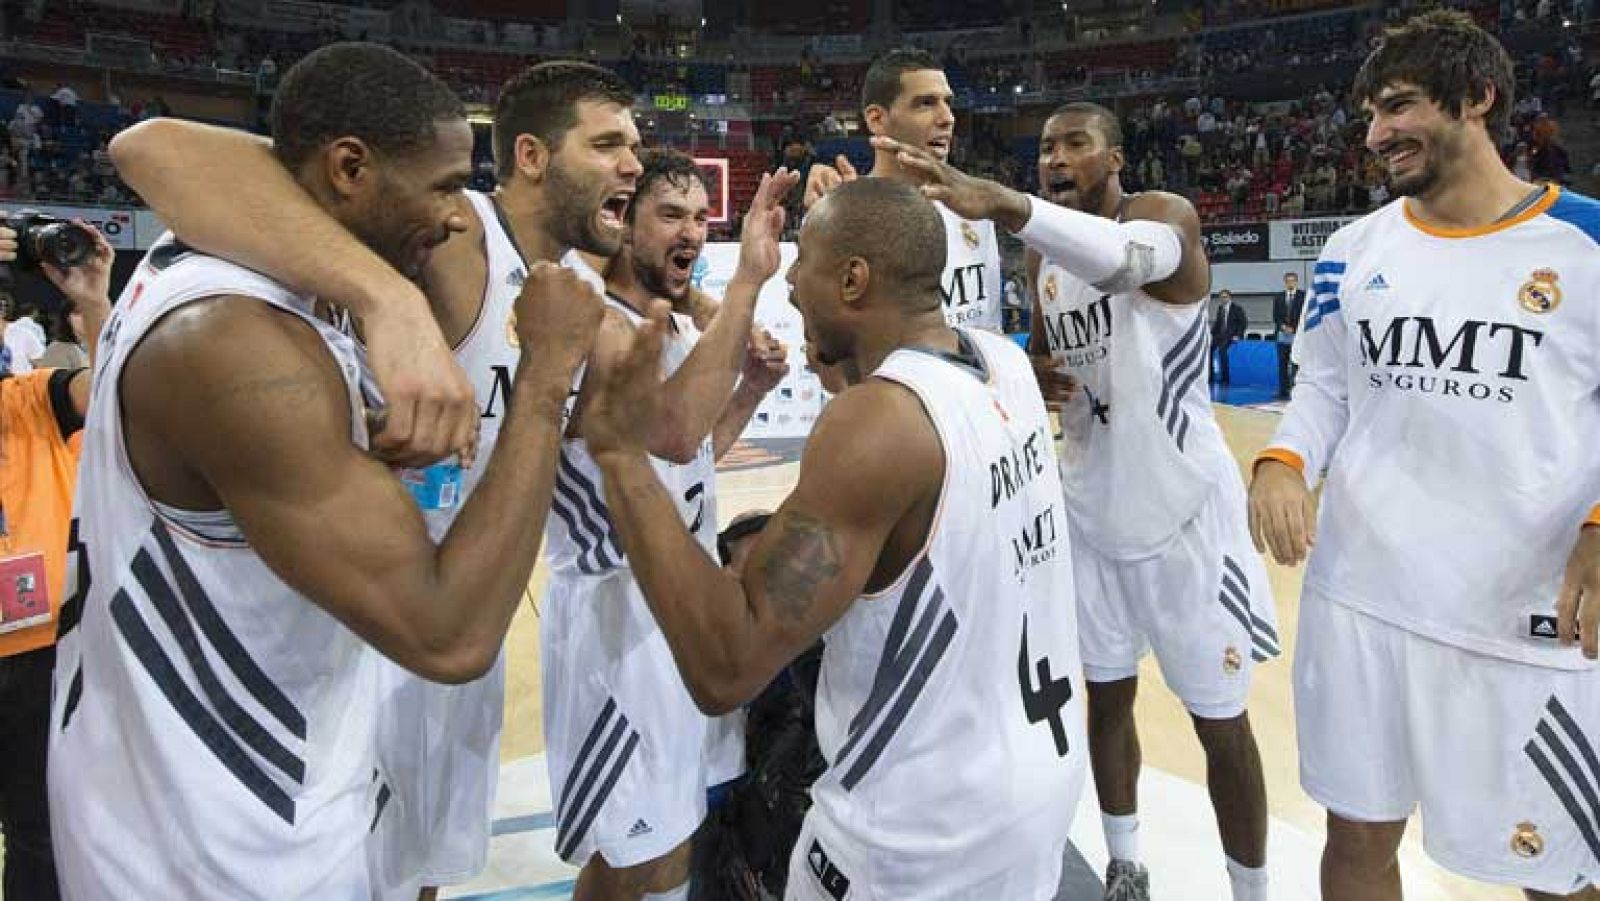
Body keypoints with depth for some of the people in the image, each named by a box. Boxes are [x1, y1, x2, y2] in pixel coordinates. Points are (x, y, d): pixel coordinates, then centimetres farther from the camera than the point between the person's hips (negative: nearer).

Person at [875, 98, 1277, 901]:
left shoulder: (1165, 214, -14)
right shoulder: (1044, 258, 6)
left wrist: (1005, 203, -56)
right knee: (1106, 694, 15)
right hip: (1090, 506, 6)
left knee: (1220, 721, 5)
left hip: (1183, 505, -6)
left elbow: (1125, 257, -40)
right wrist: (1036, 376, -7)